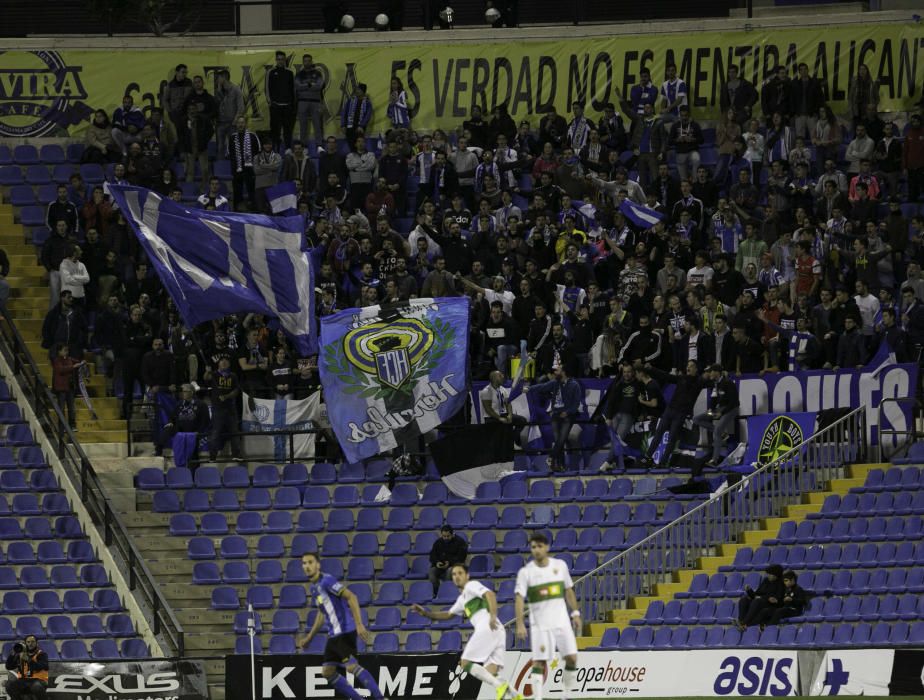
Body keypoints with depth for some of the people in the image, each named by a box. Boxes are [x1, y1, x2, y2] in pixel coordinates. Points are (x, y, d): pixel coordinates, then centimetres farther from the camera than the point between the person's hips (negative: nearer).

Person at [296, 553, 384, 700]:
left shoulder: (327, 581, -12)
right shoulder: (313, 588, 16)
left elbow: (351, 597, -20)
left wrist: (359, 624, -27)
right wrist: (309, 637, 31)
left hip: (345, 631, -9)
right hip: (333, 634, 9)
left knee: (352, 667, -20)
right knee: (327, 672, 5)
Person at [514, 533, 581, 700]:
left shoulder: (560, 565, 4)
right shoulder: (525, 572, -6)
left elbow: (569, 591, 14)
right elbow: (519, 598, -13)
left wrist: (575, 614, 9)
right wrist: (520, 624, -23)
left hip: (561, 621, 3)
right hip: (539, 624, -3)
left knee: (572, 658, -1)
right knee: (539, 662, -6)